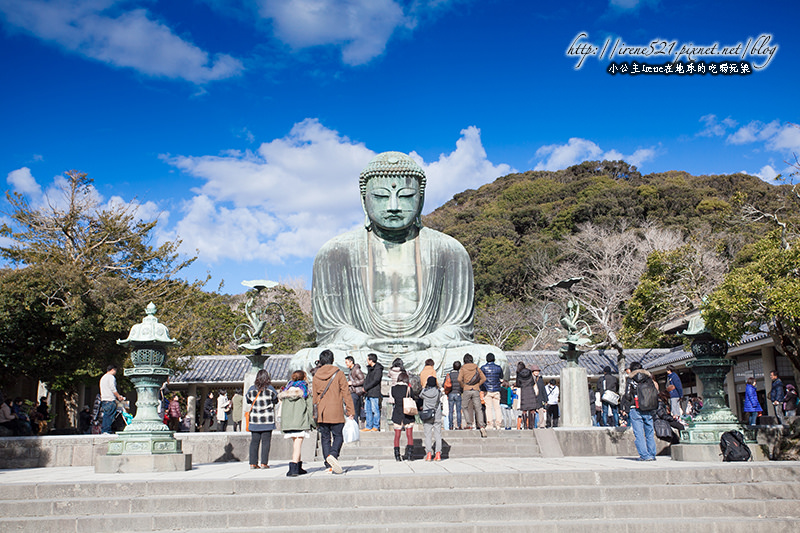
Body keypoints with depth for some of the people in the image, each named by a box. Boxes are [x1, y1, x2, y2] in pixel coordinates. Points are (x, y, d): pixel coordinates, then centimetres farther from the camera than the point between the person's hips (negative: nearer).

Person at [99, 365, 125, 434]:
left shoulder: (103, 378, 23)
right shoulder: (111, 377, -6)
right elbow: (113, 389, -13)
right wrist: (119, 396, -3)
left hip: (103, 399, 9)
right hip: (110, 400, -9)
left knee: (106, 416, 8)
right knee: (109, 416, -10)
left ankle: (104, 431, 6)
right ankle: (107, 431, -14)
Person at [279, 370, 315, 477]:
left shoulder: (286, 390, 13)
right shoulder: (305, 390, 0)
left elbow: (282, 406, 13)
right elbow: (310, 406, -1)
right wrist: (312, 420, 6)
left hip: (287, 421, 5)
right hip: (300, 420, -5)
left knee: (295, 443, 17)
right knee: (298, 443, -6)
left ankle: (299, 467, 22)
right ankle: (293, 468, -18)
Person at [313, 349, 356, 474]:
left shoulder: (316, 376, 6)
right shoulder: (339, 374, -4)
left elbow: (314, 396, 12)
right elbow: (346, 393, -5)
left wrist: (314, 415, 19)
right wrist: (350, 411, -2)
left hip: (321, 413, 3)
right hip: (336, 413, -3)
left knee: (325, 438, 9)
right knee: (338, 436, 4)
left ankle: (329, 465, 5)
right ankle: (333, 454, -22)